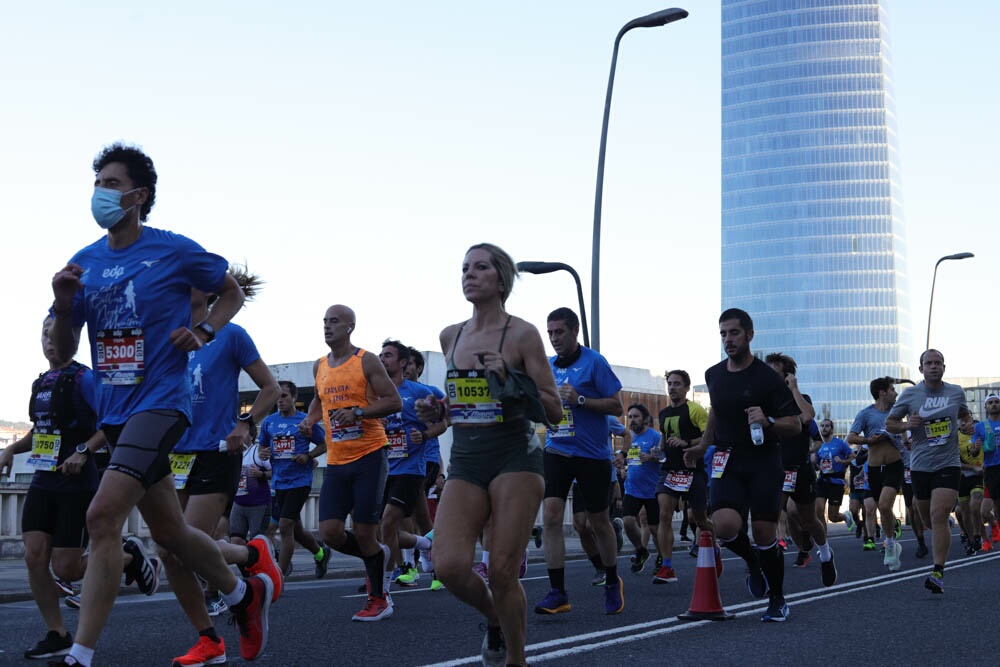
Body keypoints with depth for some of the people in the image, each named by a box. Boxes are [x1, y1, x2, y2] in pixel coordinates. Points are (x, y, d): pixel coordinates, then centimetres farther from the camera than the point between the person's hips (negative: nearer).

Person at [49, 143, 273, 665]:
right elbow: (63, 353, 10)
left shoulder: (174, 251, -5)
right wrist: (64, 306, -9)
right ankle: (245, 594, 39)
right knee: (169, 532, 15)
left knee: (102, 517, -21)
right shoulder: (84, 263, 8)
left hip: (160, 402, -6)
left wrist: (204, 332, -7)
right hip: (114, 411, 7)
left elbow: (231, 293, 11)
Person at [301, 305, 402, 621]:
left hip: (369, 456, -6)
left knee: (363, 532, -5)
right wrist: (310, 418, 12)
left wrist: (358, 412, -21)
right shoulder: (320, 366, 13)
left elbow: (394, 402, -9)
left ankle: (379, 599, 13)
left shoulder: (366, 361, -5)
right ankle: (377, 554, 27)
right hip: (336, 461, 6)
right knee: (330, 533, -3)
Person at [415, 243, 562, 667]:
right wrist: (436, 412, 5)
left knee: (502, 572, -7)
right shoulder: (451, 337, 12)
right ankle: (495, 620, 19)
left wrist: (510, 380, -18)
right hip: (465, 461, 4)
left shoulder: (521, 334, -4)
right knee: (449, 567, -13)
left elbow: (554, 411, -4)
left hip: (515, 458, -4)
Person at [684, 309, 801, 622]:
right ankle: (752, 561, 14)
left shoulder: (768, 378, -8)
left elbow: (795, 425, -7)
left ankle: (778, 600, 18)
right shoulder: (714, 375, 8)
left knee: (764, 532, -4)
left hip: (764, 462, -3)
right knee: (725, 525, -20)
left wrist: (767, 422, -25)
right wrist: (703, 445, 27)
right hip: (727, 460, 3)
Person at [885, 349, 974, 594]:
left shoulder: (956, 392, 4)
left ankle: (938, 572, -16)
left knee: (939, 516, -16)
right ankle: (941, 538, 49)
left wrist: (968, 425, 0)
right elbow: (889, 423, 6)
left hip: (948, 464, -1)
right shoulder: (909, 394, -1)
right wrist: (906, 425, -15)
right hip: (920, 465, 1)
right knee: (928, 518, 12)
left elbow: (965, 413, 23)